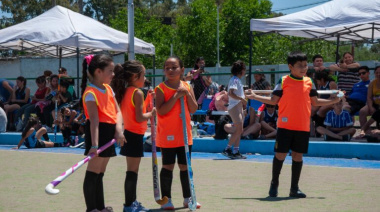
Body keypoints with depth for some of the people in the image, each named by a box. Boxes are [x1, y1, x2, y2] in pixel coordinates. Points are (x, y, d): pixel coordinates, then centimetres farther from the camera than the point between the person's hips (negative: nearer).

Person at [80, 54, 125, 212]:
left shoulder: (108, 89, 12)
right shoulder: (91, 93, -15)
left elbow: (117, 111, 8)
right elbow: (94, 119, -24)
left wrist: (119, 128, -11)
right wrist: (94, 144, -29)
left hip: (109, 133, 9)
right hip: (98, 132, -9)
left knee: (100, 173, 15)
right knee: (93, 172, -6)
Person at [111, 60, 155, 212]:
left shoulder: (125, 91, 10)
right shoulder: (137, 93, -16)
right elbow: (139, 118, -22)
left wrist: (148, 100, 11)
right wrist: (151, 114, -5)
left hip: (129, 133, 9)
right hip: (135, 135, -9)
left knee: (132, 170, 17)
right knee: (132, 171, -3)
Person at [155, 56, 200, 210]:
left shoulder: (187, 87, 5)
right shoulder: (161, 89, -8)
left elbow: (193, 109, 1)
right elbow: (161, 110, -20)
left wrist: (188, 95, -13)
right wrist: (176, 96, -22)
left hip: (185, 134, 4)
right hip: (167, 136, -4)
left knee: (185, 166, 12)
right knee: (168, 166, 0)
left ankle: (187, 198, 21)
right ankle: (166, 199, 7)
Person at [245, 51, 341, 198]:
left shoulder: (309, 83, 8)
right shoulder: (283, 82, -1)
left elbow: (315, 102, 15)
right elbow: (273, 100, 2)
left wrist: (333, 101, 9)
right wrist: (255, 97, -6)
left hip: (303, 127, 3)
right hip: (285, 125, -3)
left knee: (298, 156, 6)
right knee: (280, 154, -1)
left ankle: (294, 188, 14)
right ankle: (274, 184, 17)